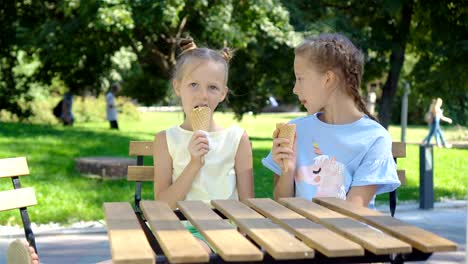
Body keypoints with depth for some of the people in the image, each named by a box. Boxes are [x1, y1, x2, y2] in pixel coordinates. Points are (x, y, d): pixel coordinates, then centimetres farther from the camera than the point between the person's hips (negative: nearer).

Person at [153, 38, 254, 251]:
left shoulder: (237, 138, 7)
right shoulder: (166, 140, 6)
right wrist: (194, 164, -12)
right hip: (185, 227, -2)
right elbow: (162, 205, -2)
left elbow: (247, 201, 8)